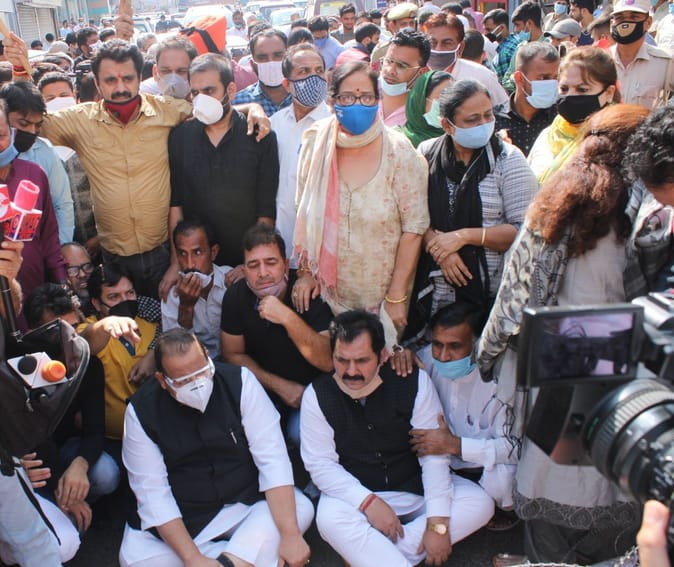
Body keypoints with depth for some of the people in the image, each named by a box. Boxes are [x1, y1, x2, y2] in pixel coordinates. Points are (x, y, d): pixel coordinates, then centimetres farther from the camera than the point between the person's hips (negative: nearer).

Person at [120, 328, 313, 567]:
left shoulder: (239, 381, -15)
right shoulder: (141, 410, -13)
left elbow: (272, 458, -18)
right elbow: (152, 491, -15)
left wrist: (290, 535, -28)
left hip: (245, 504, 0)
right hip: (180, 518, 1)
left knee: (301, 509, -24)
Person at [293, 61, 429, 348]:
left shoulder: (399, 152, -12)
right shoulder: (317, 145, -4)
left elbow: (413, 228, -12)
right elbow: (305, 214, 4)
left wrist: (397, 297, -12)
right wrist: (306, 271, 1)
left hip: (381, 291, -2)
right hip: (329, 288, 2)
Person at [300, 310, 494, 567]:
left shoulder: (413, 382, -13)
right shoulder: (317, 395, -12)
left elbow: (433, 454, -15)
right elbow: (320, 464, -11)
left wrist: (437, 524, -21)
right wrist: (368, 502, -24)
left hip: (416, 487, 2)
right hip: (358, 494, -2)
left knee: (480, 503, -19)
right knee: (329, 518, -33)